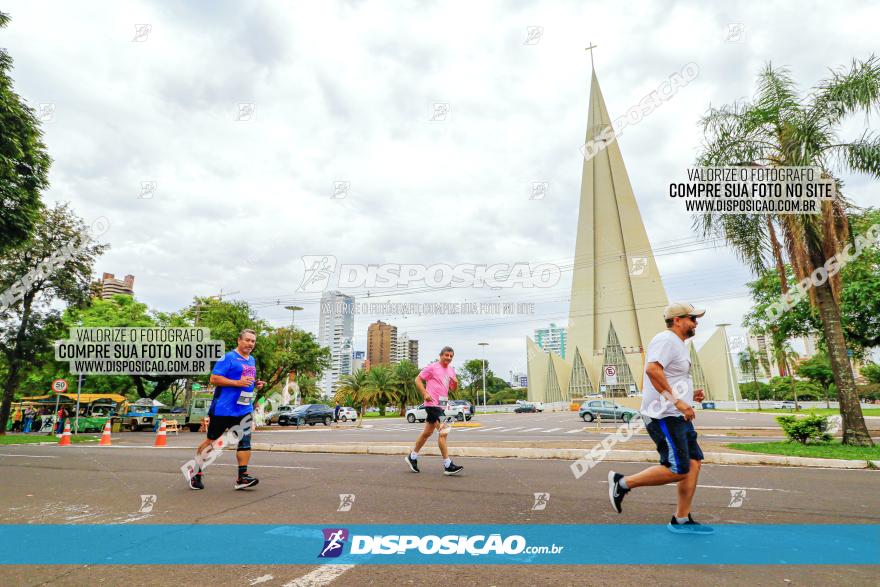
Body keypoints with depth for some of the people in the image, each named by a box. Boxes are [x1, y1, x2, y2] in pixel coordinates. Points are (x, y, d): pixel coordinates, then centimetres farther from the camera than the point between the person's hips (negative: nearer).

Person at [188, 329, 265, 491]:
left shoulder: (252, 360, 15)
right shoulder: (228, 357, -10)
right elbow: (213, 379, -15)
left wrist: (256, 384, 8)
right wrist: (237, 382, -23)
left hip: (244, 409, 6)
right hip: (223, 409, -6)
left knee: (245, 441, -2)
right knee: (211, 440, 8)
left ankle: (242, 478, 1)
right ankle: (195, 473, 26)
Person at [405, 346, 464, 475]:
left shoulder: (451, 370, 13)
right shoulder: (432, 367, -8)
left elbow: (453, 389, 19)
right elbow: (418, 379, -7)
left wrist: (456, 382, -4)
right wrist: (425, 393, -17)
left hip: (441, 405, 8)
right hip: (432, 403, -8)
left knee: (427, 432, 16)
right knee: (443, 432, -13)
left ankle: (412, 457, 30)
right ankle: (448, 466, -9)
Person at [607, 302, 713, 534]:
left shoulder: (677, 344, 22)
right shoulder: (666, 339, -12)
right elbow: (652, 369, -28)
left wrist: (690, 395, 16)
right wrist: (677, 400, -28)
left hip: (677, 416, 11)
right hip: (664, 416, -11)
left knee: (694, 463, 8)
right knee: (678, 470, -11)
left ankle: (681, 520, 16)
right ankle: (623, 483, 2)